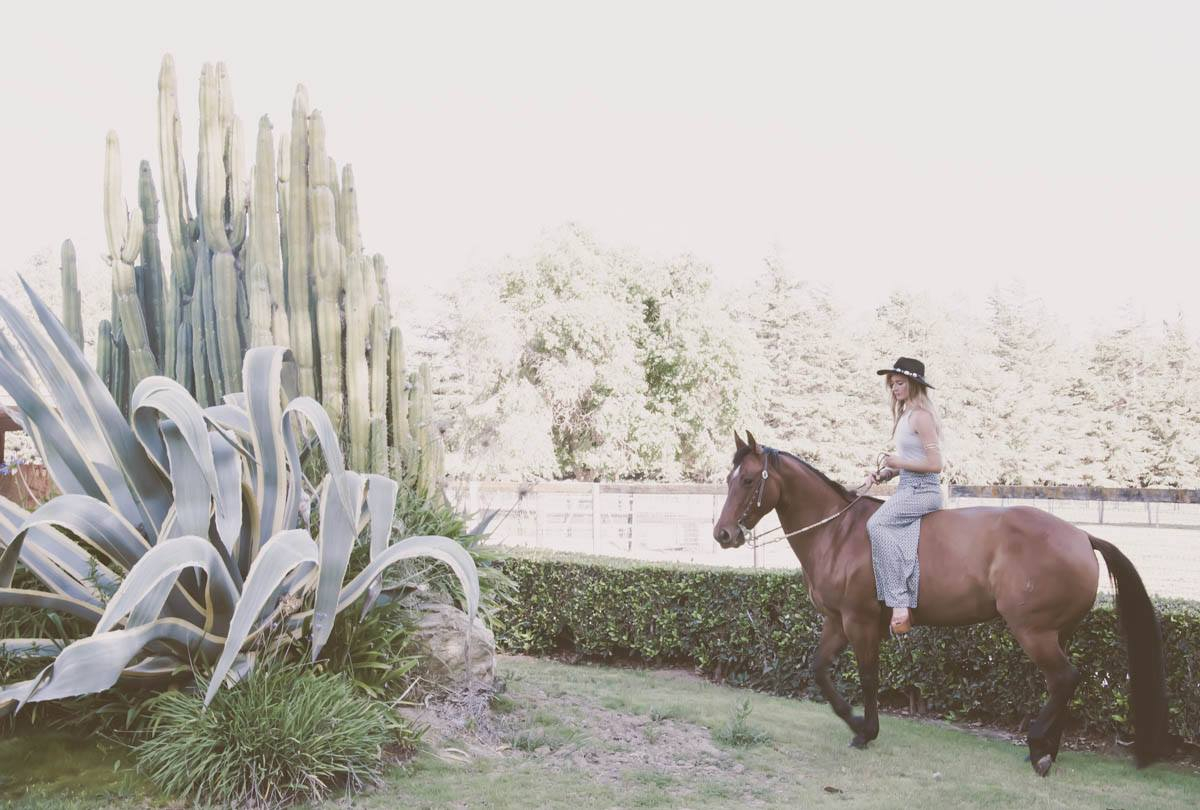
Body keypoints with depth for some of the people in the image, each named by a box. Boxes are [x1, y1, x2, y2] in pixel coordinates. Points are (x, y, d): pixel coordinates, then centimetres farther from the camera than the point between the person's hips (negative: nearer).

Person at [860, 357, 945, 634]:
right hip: (909, 488, 10)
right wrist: (883, 474, 7)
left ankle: (899, 602, -25)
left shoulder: (921, 416, -13)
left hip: (922, 490, -10)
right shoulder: (906, 414, 17)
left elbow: (935, 465, -17)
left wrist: (899, 462, -13)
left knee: (877, 524, -25)